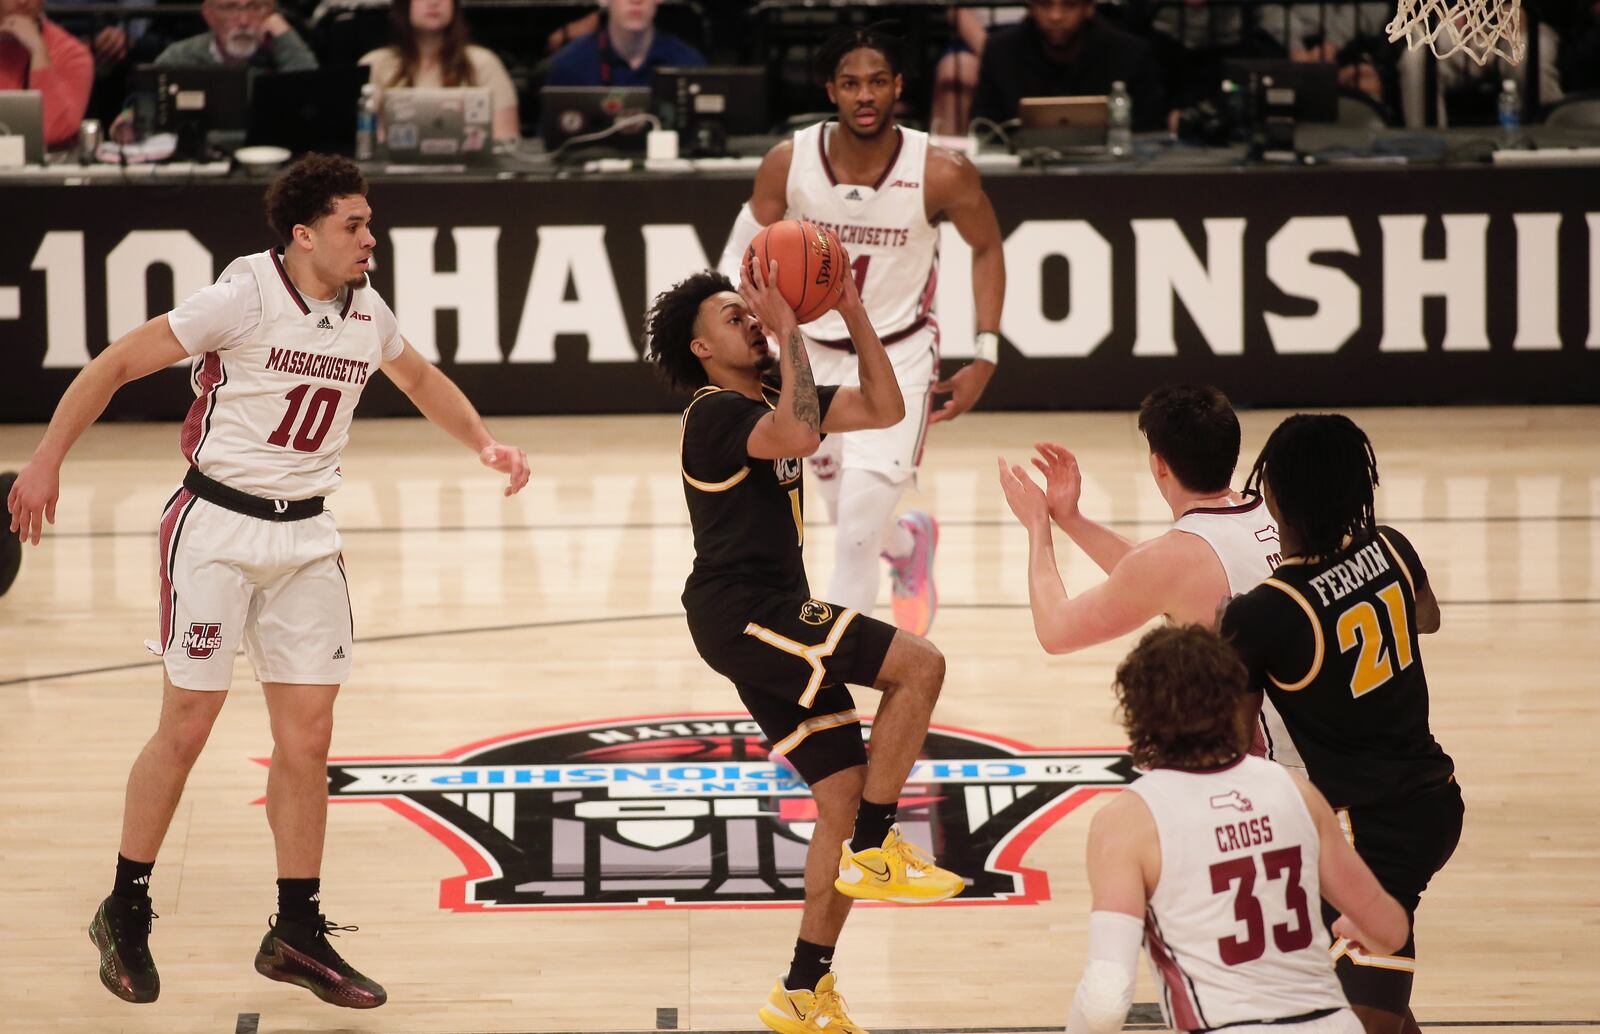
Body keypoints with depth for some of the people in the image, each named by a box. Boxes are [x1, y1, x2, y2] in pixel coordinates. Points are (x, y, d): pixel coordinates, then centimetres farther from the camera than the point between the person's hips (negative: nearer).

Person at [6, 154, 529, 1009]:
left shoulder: (365, 313, 3)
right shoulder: (245, 297, -16)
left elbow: (419, 378, 25)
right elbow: (116, 363, -11)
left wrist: (484, 444, 12)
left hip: (305, 534, 6)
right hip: (217, 522, -5)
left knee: (307, 736, 3)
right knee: (187, 726, -2)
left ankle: (297, 933, 12)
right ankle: (125, 913, 14)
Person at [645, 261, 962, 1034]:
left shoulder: (772, 397, 17)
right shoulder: (715, 413, -11)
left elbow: (883, 411, 12)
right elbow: (797, 434, -32)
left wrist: (854, 314, 4)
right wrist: (790, 331, -24)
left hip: (776, 622, 10)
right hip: (739, 613, -10)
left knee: (845, 792, 6)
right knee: (919, 664, -21)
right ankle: (873, 852, -12)